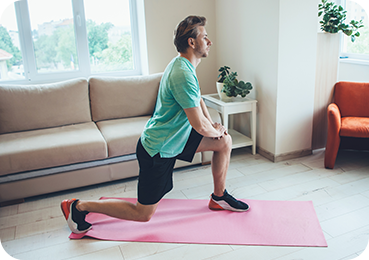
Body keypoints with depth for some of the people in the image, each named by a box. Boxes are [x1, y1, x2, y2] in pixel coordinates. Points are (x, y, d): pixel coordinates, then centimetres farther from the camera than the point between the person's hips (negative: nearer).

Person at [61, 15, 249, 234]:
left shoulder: (183, 65, 6)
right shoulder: (183, 75, -27)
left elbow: (198, 100, 23)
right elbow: (200, 126, -26)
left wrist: (213, 125, 11)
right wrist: (215, 131, -4)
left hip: (174, 137, 10)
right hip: (159, 150, -10)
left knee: (225, 141, 9)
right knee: (143, 214, 3)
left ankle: (219, 197, 24)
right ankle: (79, 206, 13)